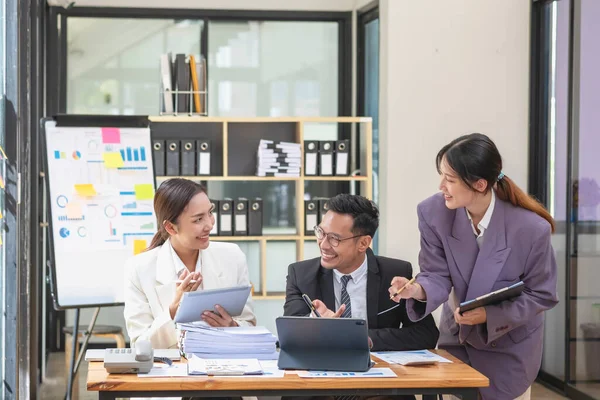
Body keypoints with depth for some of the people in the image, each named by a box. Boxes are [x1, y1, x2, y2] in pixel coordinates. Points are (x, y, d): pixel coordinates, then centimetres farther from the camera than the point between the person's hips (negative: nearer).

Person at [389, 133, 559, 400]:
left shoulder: (531, 228, -30)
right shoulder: (433, 212, -21)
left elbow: (541, 295, -18)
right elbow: (438, 276, -15)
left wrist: (489, 315, -30)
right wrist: (418, 290, -39)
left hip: (509, 343, -3)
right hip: (456, 336, 3)